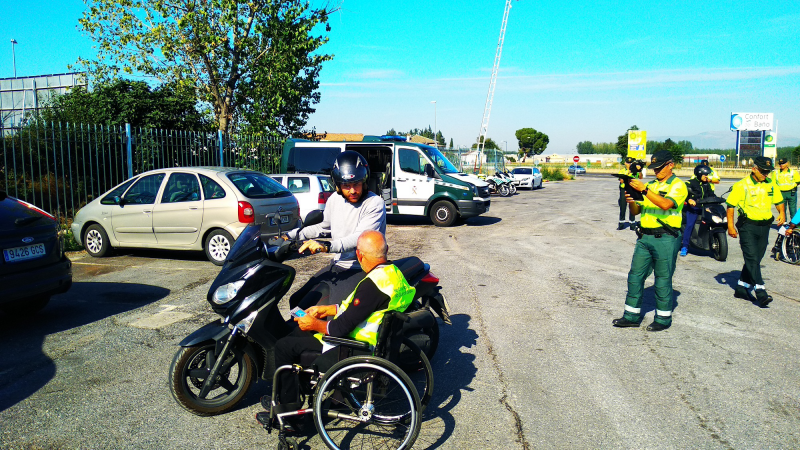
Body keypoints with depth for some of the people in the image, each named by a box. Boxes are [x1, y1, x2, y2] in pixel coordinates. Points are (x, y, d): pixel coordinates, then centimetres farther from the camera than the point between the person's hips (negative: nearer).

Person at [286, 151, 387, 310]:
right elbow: (323, 226, 25)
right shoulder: (335, 199, 8)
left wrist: (327, 246, -42)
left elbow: (361, 238, -27)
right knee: (296, 301, 9)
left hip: (361, 269, -8)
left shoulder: (375, 203, -14)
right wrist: (290, 236, 17)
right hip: (337, 265, 8)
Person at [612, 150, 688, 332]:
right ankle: (632, 316, 16)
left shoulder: (677, 185, -1)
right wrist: (631, 201, -6)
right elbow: (636, 211, 15)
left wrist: (644, 190, -24)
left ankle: (663, 318, 14)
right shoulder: (650, 185, 18)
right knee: (635, 276, 7)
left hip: (665, 239, -6)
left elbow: (666, 204, -21)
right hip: (644, 236, 6)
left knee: (663, 280, 1)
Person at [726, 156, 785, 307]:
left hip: (764, 226, 6)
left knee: (755, 259, 11)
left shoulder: (771, 185, 8)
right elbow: (730, 205, -8)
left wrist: (782, 213, 1)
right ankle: (761, 292, -16)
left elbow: (779, 201, 21)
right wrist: (730, 225, -13)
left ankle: (741, 287, 23)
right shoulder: (742, 185, -9)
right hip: (748, 226, -6)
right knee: (752, 258, -12)